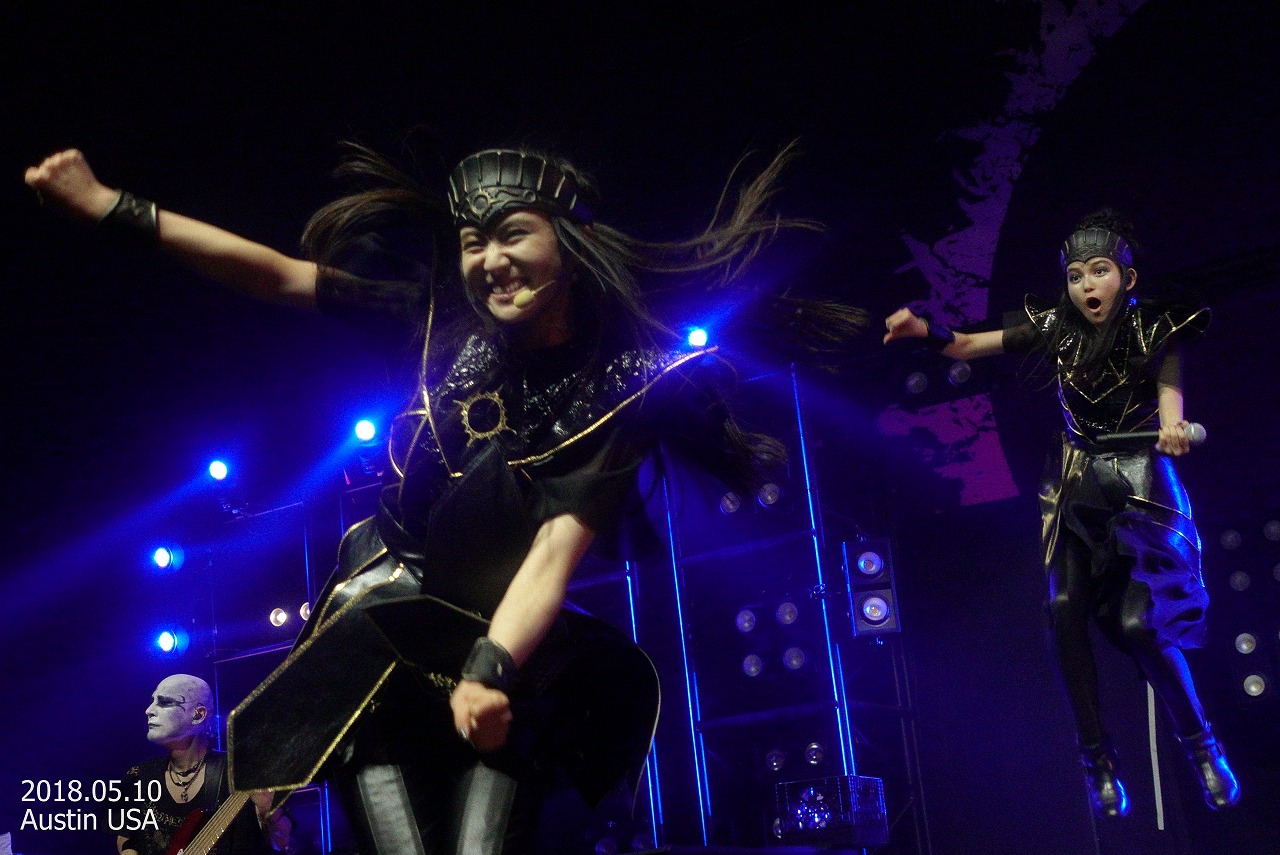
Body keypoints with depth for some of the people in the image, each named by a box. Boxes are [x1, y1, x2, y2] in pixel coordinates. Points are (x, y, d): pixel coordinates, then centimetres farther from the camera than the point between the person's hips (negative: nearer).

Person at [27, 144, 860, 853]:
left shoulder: (627, 382, -11)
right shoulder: (451, 318, -3)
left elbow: (558, 547, -20)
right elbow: (279, 274, -2)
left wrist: (491, 665, -35)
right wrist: (111, 204, -5)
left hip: (508, 625, -2)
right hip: (390, 594, 2)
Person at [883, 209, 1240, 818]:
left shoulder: (1157, 328, -4)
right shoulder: (1057, 329, 1)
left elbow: (1169, 389, -18)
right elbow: (969, 346, -4)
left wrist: (1171, 429, -42)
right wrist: (927, 331, -26)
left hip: (1140, 482, -3)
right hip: (1073, 487, 3)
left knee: (1138, 621, -17)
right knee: (1065, 609, -14)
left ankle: (1202, 748, 6)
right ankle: (1098, 760, -1)